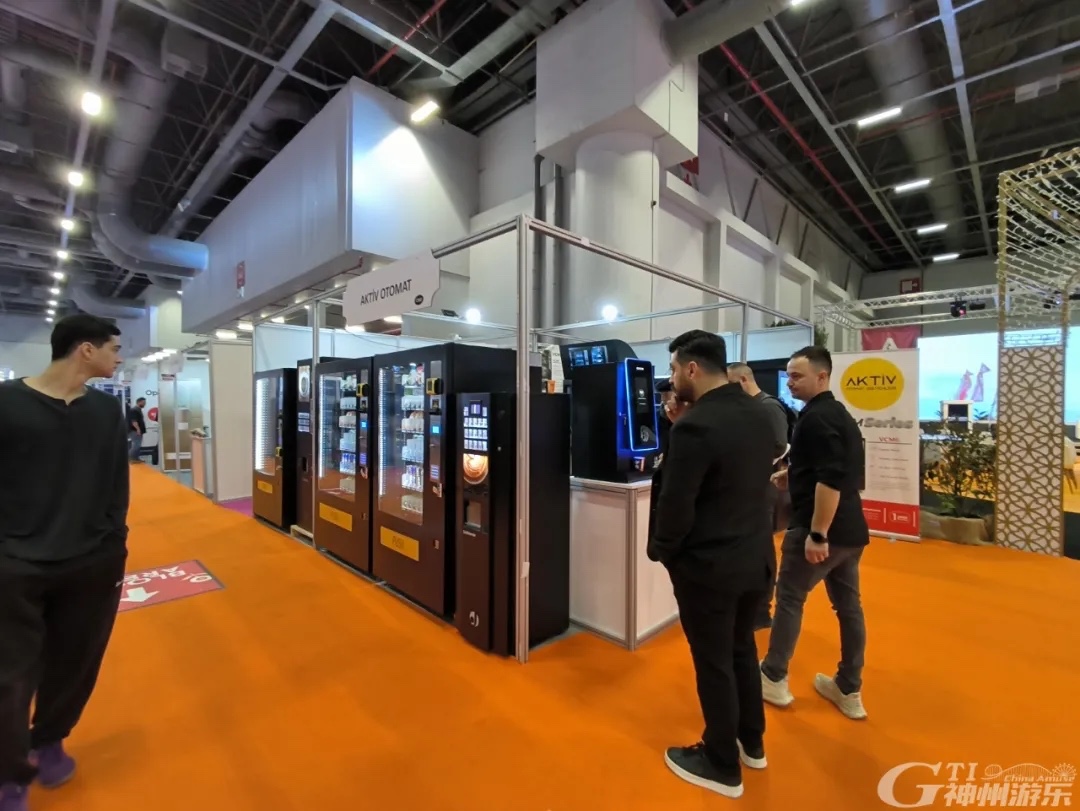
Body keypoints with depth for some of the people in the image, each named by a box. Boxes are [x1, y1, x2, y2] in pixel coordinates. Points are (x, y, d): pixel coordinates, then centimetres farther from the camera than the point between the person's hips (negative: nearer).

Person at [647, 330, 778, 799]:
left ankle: (722, 766, 33)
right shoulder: (758, 415, 1)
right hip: (755, 557, 8)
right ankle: (751, 743, 45)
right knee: (742, 650, 25)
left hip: (708, 567, -8)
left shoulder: (695, 425, -25)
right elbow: (756, 482, 9)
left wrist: (660, 550, -6)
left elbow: (675, 504, -21)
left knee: (714, 663, 12)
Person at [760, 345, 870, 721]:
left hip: (822, 529, -9)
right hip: (851, 528, 10)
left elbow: (830, 479, -25)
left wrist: (817, 534, -24)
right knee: (848, 605, 16)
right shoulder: (841, 414, 14)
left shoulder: (816, 417, -18)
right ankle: (850, 691, 30)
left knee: (789, 598, 6)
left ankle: (774, 679, 21)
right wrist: (793, 474, 14)